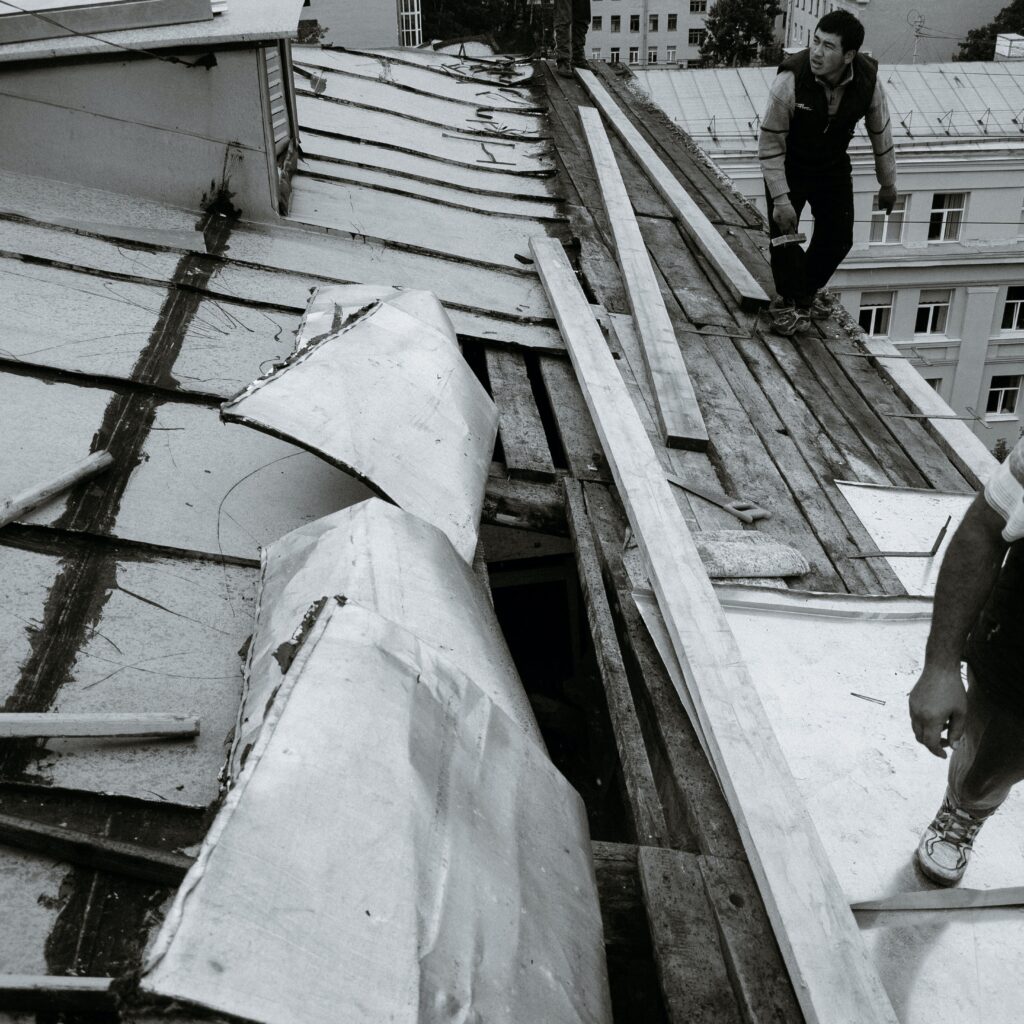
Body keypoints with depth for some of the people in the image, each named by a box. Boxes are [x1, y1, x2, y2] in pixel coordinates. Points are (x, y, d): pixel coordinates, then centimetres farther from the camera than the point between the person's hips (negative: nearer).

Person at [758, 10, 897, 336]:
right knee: (784, 232, -11)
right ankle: (789, 301, 14)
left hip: (833, 166, 4)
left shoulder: (868, 82, -21)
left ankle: (809, 290, 35)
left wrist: (888, 184, 7)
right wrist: (780, 199, -26)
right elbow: (770, 144, -25)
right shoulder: (790, 80, -32)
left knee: (839, 237, 7)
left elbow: (881, 134, -3)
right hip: (788, 166, -3)